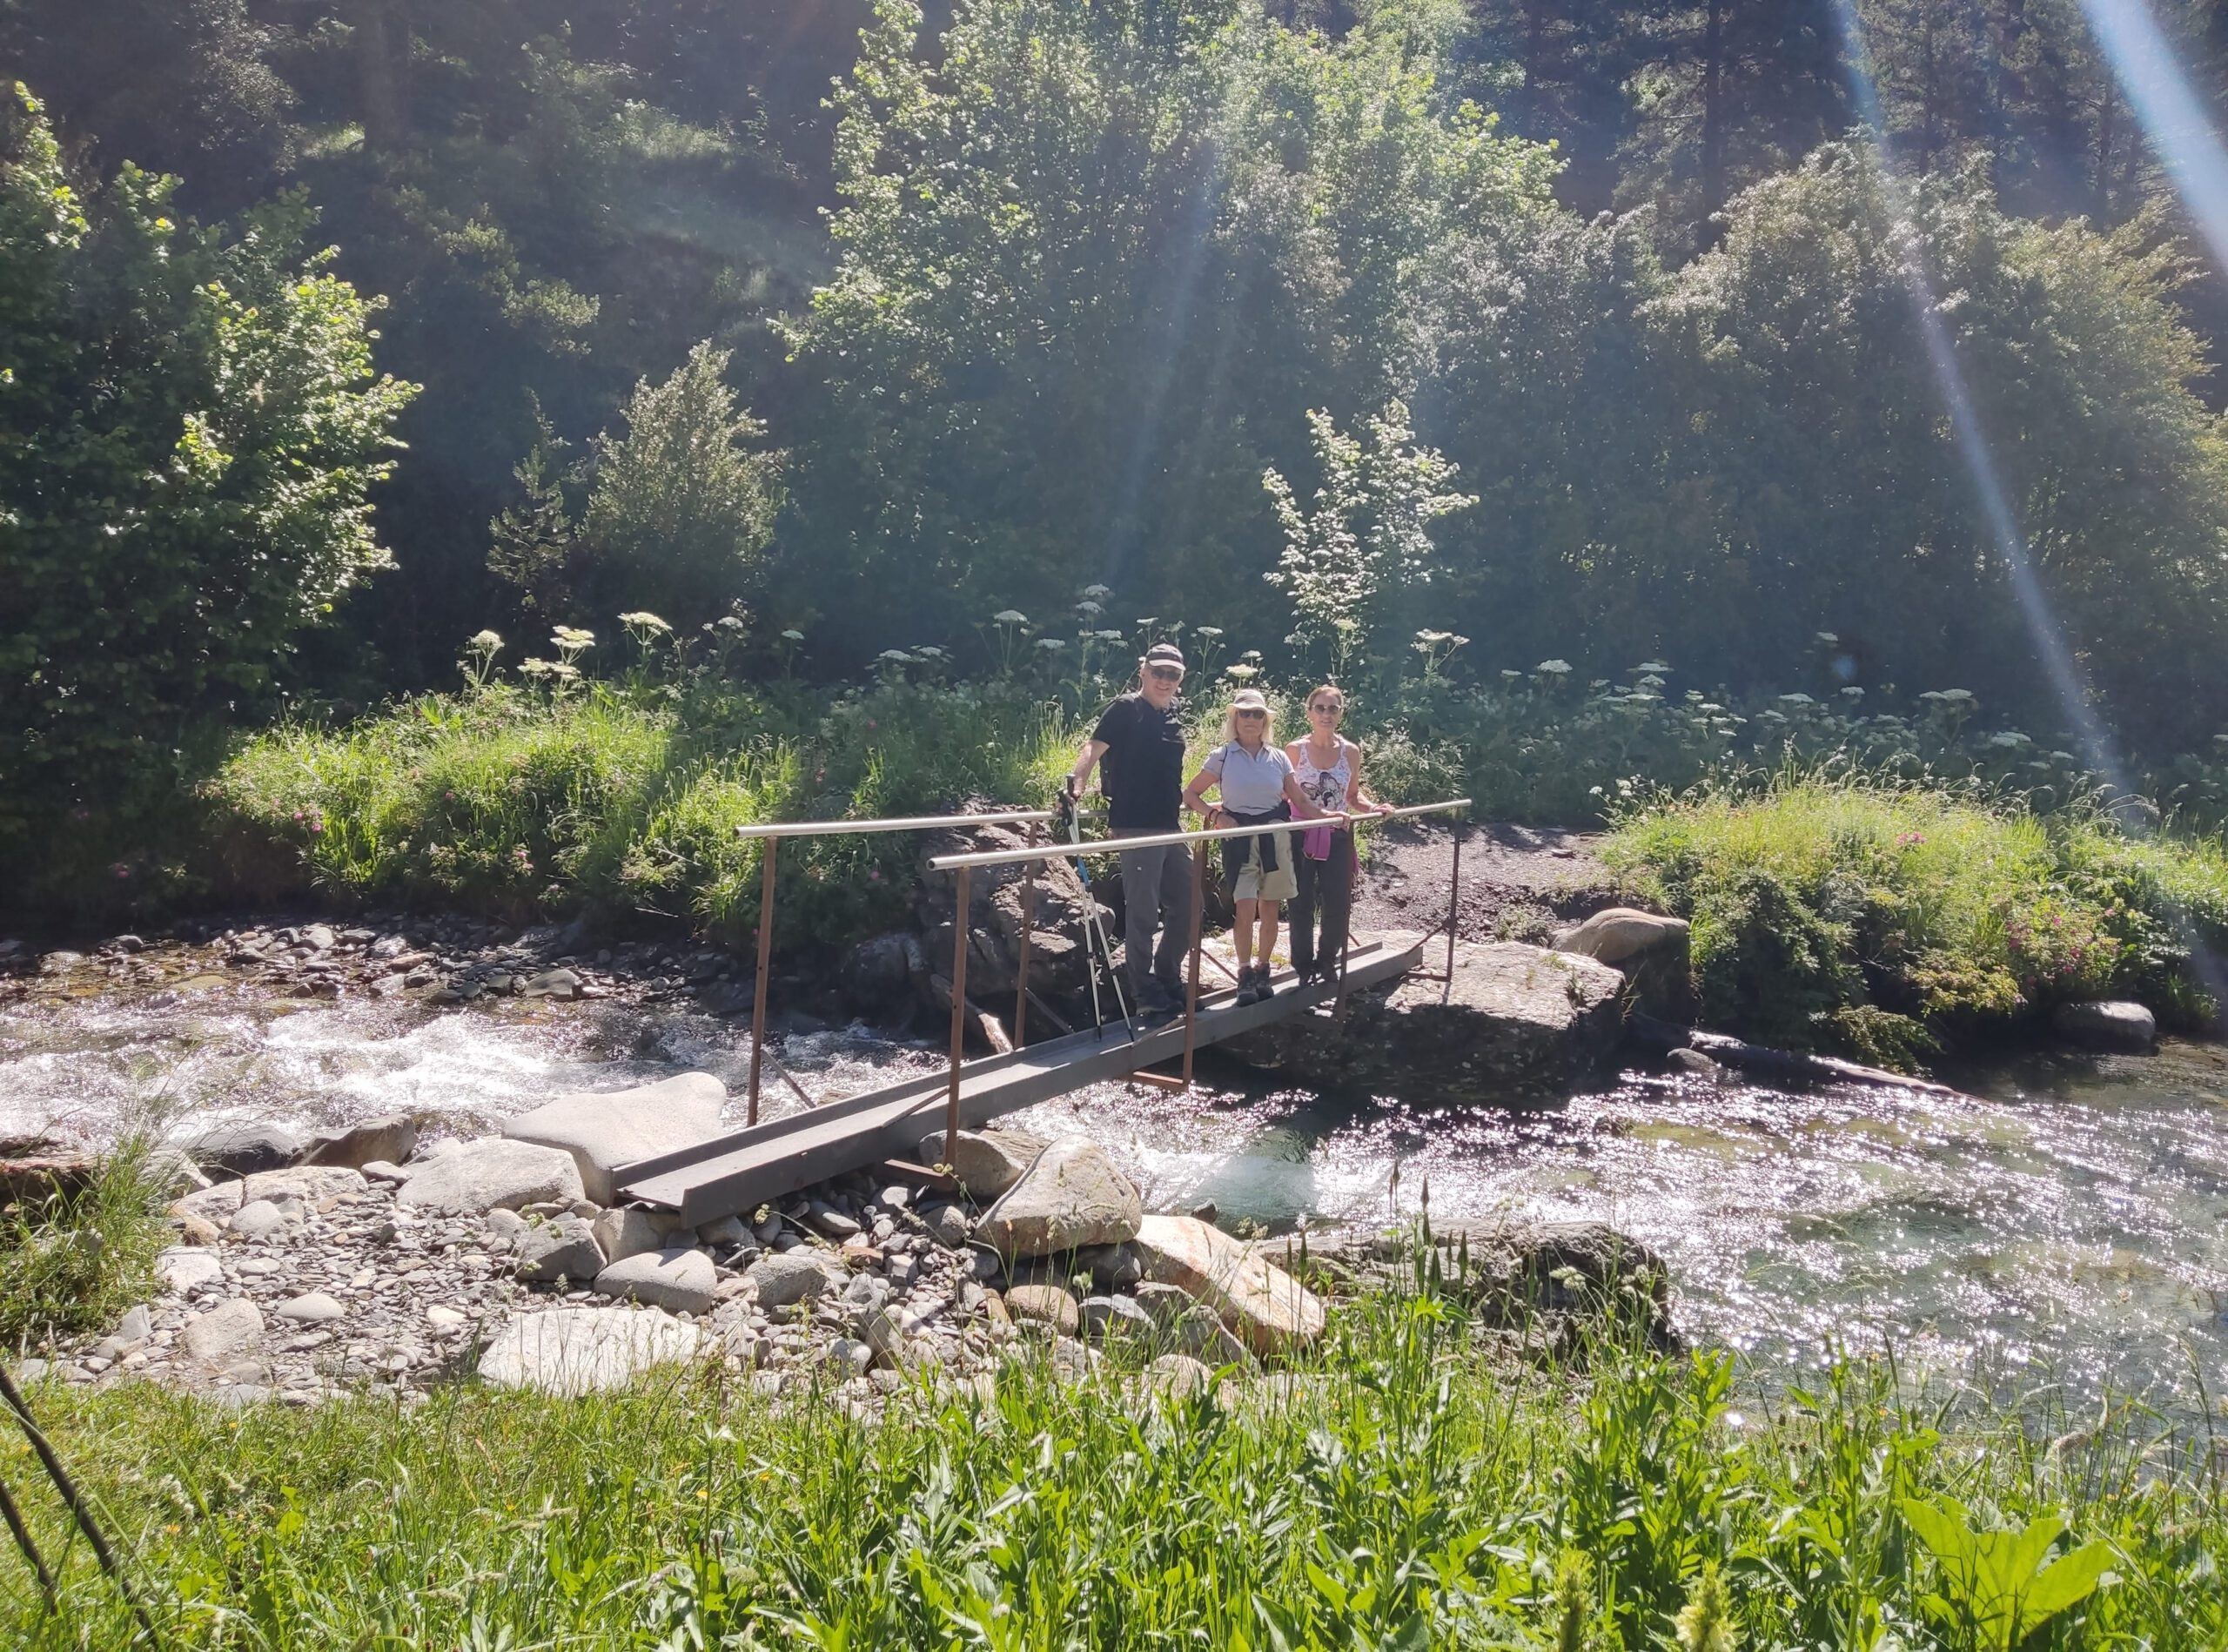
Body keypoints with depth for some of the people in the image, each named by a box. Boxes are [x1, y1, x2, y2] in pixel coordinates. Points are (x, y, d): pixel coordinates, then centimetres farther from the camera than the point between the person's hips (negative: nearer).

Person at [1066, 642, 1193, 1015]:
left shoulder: (1175, 713, 13)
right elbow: (1095, 746, -21)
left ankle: (1168, 977, 30)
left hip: (1170, 825, 8)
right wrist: (1076, 783, -36)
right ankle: (1143, 988, 11)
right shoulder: (1127, 708, -8)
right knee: (1143, 912, -1)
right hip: (1137, 826, -8)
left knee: (1185, 905, 14)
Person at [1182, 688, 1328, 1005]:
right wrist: (1214, 815, -13)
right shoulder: (1222, 756, 1)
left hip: (1275, 837, 3)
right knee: (1246, 908, -13)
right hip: (1240, 838, -2)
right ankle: (1245, 975, -2)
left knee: (1269, 909, 7)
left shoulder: (1278, 757, 7)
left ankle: (1263, 972, 20)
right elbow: (1190, 794, 2)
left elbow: (1300, 802, 8)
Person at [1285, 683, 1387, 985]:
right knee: (1302, 905, 2)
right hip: (1302, 836, -2)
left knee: (1338, 905, 3)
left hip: (1338, 837, 2)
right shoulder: (1295, 750, -4)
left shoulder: (1350, 751, 2)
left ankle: (1327, 961, 25)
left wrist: (1372, 807, -6)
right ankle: (1304, 966, 18)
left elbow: (1353, 796, 11)